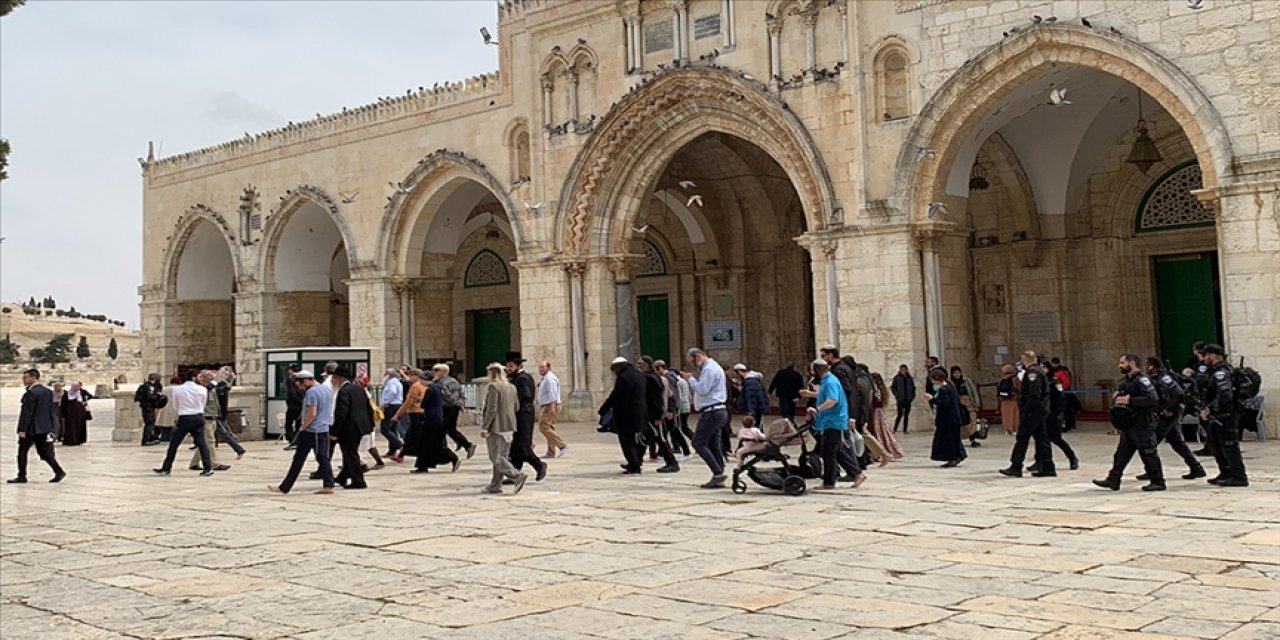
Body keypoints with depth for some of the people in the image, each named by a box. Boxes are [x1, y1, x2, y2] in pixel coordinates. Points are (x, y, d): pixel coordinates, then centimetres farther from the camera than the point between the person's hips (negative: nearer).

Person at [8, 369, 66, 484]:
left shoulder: (31, 393, -17)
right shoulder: (48, 391, 9)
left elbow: (27, 413, -19)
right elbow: (51, 410, 12)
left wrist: (22, 429, -17)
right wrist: (50, 427, 17)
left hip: (31, 428, -8)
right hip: (44, 427, 8)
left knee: (22, 451, 6)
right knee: (44, 451, 11)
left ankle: (22, 476, 11)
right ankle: (59, 471, 0)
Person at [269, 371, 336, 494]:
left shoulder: (311, 392, -15)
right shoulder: (325, 389, 12)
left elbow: (312, 414, -21)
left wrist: (302, 427, -11)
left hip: (310, 430, -8)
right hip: (324, 430, 8)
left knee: (298, 459, -1)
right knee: (323, 458, 6)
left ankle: (284, 487, 5)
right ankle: (328, 485, 0)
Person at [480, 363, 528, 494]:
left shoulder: (493, 386, -14)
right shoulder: (511, 387, 10)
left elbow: (491, 409, -19)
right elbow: (516, 407, 14)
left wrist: (484, 427, -16)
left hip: (496, 427, -8)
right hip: (509, 427, 8)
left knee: (496, 458, -3)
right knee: (501, 456, 13)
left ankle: (517, 477, -13)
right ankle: (495, 485, 17)